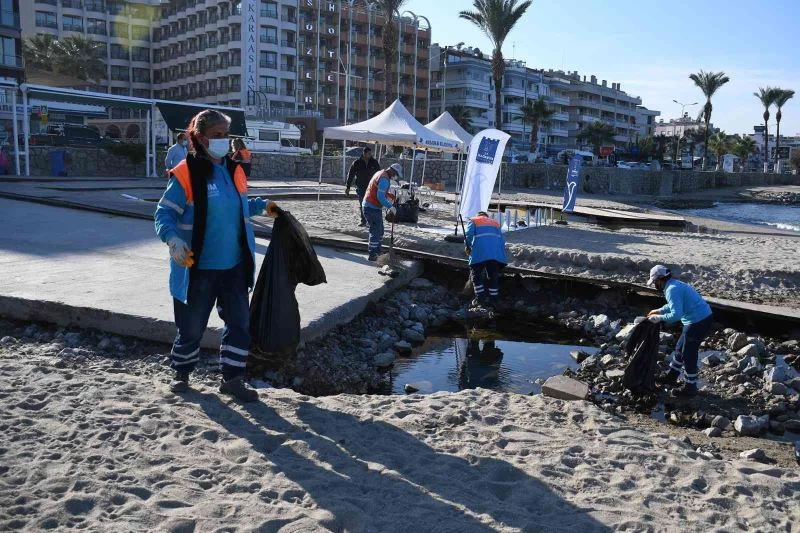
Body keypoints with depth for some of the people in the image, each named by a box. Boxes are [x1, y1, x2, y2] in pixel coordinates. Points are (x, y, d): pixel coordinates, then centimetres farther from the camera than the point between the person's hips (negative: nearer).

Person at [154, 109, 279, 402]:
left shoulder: (234, 171, 7)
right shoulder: (185, 174, -13)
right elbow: (164, 214, -13)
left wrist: (262, 205, 12)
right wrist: (174, 240, -30)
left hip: (234, 265, 6)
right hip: (198, 267, -5)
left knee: (239, 322, 7)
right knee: (192, 325, 9)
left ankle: (232, 378, 21)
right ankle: (181, 373, 33)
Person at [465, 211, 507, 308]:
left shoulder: (473, 221, 19)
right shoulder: (496, 223, 30)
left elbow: (469, 234, -1)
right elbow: (502, 241, 20)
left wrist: (468, 247, 13)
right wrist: (502, 256, 22)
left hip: (479, 253, -4)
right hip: (496, 253, 4)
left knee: (476, 275, 8)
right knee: (493, 276, 11)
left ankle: (480, 298, 1)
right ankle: (493, 299, 11)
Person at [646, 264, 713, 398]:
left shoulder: (672, 290, -21)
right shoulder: (675, 285, 11)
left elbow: (676, 315, -28)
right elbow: (674, 305, 30)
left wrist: (659, 318, -16)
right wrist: (659, 310, 21)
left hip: (698, 322, -10)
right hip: (703, 318, 10)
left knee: (688, 355, 3)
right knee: (680, 349, 22)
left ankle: (690, 388, 16)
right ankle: (671, 376, 37)